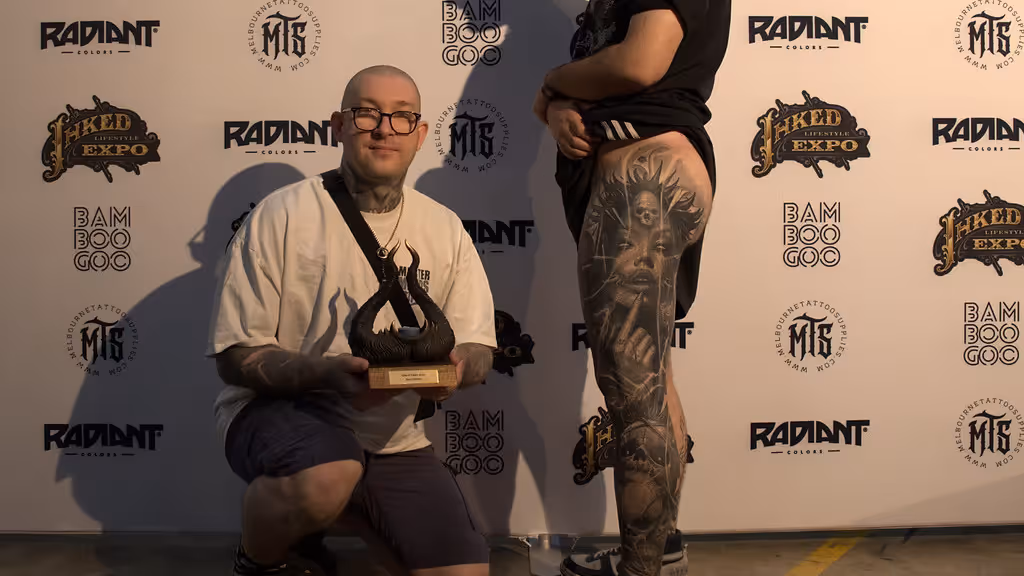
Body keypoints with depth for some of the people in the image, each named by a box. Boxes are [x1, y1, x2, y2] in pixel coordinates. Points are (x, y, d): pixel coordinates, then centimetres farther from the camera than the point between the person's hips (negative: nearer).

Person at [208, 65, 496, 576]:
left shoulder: (445, 230, 4)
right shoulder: (281, 217, -10)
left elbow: (478, 349, 5)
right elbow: (235, 356, -11)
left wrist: (453, 367, -20)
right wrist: (331, 372, -27)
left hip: (393, 439, 5)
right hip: (277, 410, -4)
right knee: (327, 477, -37)